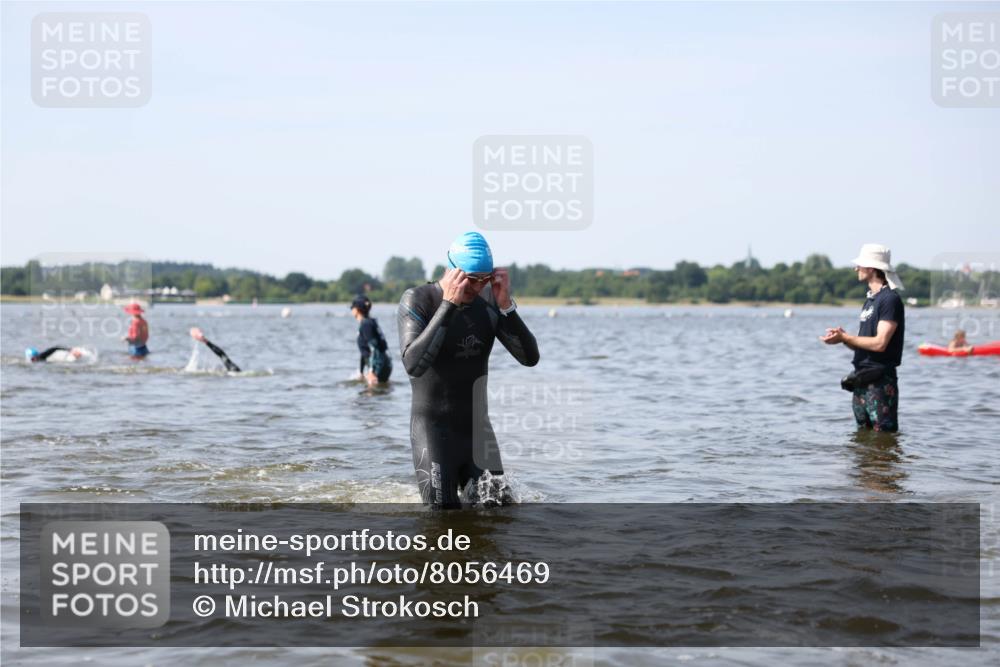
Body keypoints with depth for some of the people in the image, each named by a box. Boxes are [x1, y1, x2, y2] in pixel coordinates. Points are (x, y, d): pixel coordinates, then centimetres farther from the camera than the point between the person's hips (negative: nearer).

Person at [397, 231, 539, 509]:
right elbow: (413, 364, -29)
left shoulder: (488, 303, 1)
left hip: (477, 427, 4)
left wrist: (506, 306, -18)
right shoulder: (417, 301, -12)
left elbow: (530, 358, -5)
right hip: (433, 427, -4)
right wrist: (448, 306, -31)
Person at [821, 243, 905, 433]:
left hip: (880, 381, -10)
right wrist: (842, 337, -2)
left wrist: (844, 337, -14)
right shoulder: (870, 300, 18)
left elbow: (879, 343, -20)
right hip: (861, 380, 10)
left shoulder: (890, 300, -13)